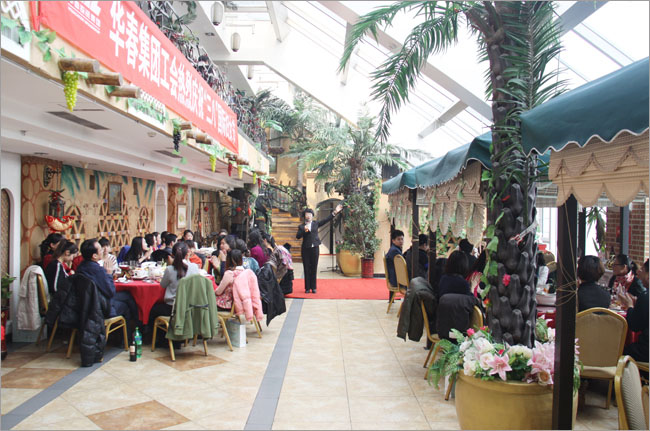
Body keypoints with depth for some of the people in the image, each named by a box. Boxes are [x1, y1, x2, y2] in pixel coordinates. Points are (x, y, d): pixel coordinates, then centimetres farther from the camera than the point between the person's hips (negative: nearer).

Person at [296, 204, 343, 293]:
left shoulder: (316, 224, 12)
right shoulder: (301, 226, 7)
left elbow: (326, 219, 6)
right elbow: (297, 236, -5)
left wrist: (335, 212, 0)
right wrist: (304, 230, -18)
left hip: (315, 248, 1)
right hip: (306, 249, -1)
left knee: (314, 269, 2)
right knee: (307, 269, 2)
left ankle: (313, 287, 9)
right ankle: (307, 288, 8)